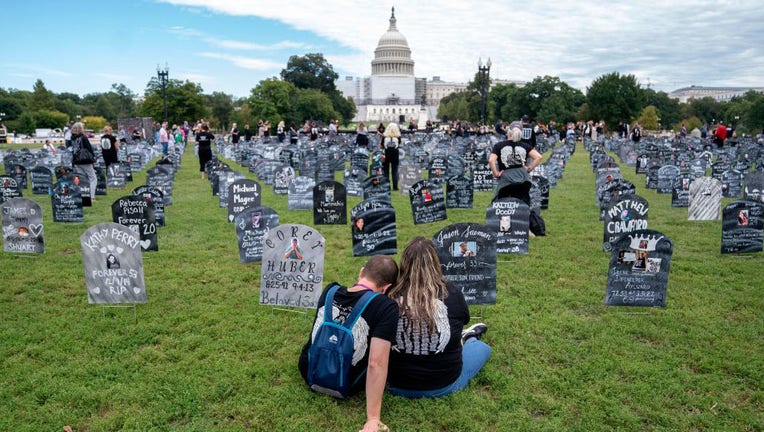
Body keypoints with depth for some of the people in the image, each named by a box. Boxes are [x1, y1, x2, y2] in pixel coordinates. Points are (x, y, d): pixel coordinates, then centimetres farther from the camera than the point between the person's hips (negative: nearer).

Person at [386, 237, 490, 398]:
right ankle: (466, 340, 53)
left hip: (397, 385, 2)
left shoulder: (390, 296, -16)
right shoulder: (452, 293, -18)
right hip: (444, 385, -2)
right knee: (483, 348, 24)